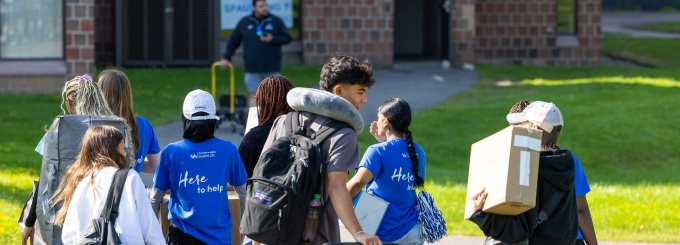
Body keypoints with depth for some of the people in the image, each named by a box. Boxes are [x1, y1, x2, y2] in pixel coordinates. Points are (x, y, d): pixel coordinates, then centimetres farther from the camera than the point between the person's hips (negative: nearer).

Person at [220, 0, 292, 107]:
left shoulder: (276, 21, 5)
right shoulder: (244, 22, 7)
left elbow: (287, 38, 4)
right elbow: (233, 41, 13)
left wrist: (272, 39, -12)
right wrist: (227, 58, 10)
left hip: (272, 69, 0)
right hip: (252, 69, 0)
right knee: (254, 95, -2)